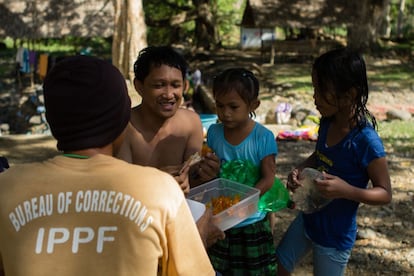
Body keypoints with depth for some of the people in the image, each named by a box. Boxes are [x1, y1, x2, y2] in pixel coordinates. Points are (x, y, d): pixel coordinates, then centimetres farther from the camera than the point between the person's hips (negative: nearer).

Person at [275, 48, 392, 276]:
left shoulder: (366, 141, -27)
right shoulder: (327, 122, -6)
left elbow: (385, 193, -19)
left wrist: (347, 190, -35)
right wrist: (300, 170, -7)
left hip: (335, 235, -7)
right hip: (307, 219, 7)